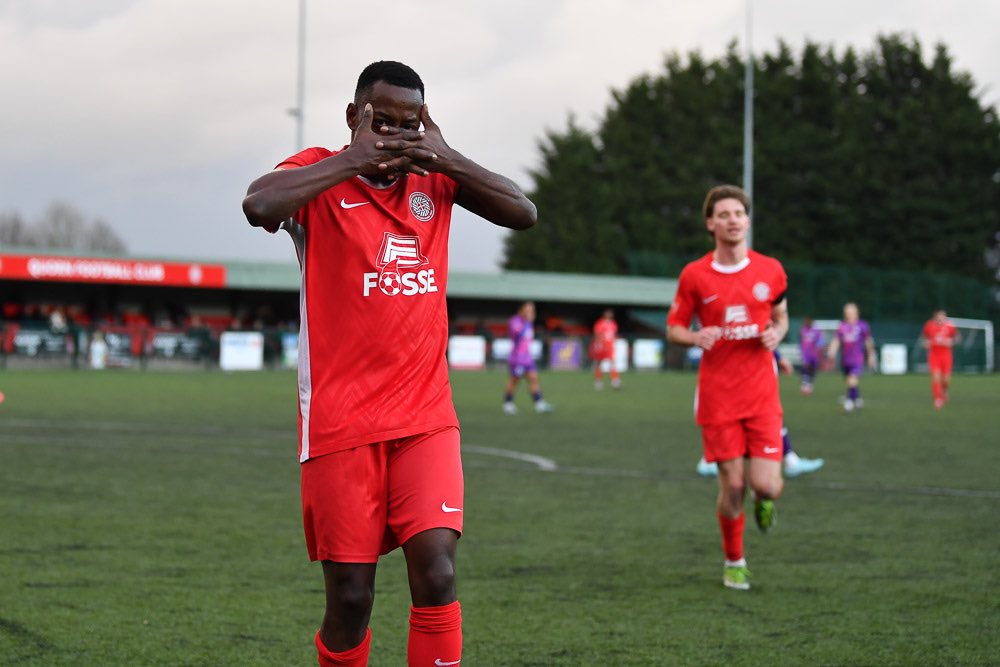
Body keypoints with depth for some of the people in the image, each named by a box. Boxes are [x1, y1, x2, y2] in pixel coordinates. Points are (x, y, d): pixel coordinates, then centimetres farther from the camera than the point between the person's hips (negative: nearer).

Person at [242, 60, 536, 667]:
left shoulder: (436, 177, 11)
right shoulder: (321, 172, -2)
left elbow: (524, 213, 2)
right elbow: (260, 206, -23)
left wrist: (448, 160, -9)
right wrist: (354, 159, -17)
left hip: (425, 417, 3)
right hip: (340, 422, -3)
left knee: (436, 571, -13)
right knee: (351, 595, -1)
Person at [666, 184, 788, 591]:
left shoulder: (770, 271, 4)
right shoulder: (694, 275, -1)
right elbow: (674, 328, 7)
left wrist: (776, 334, -4)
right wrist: (695, 337, -15)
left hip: (762, 393, 1)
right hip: (717, 396, -1)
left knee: (766, 486, -9)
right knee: (732, 486, -2)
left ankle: (764, 499, 31)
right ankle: (734, 562, 21)